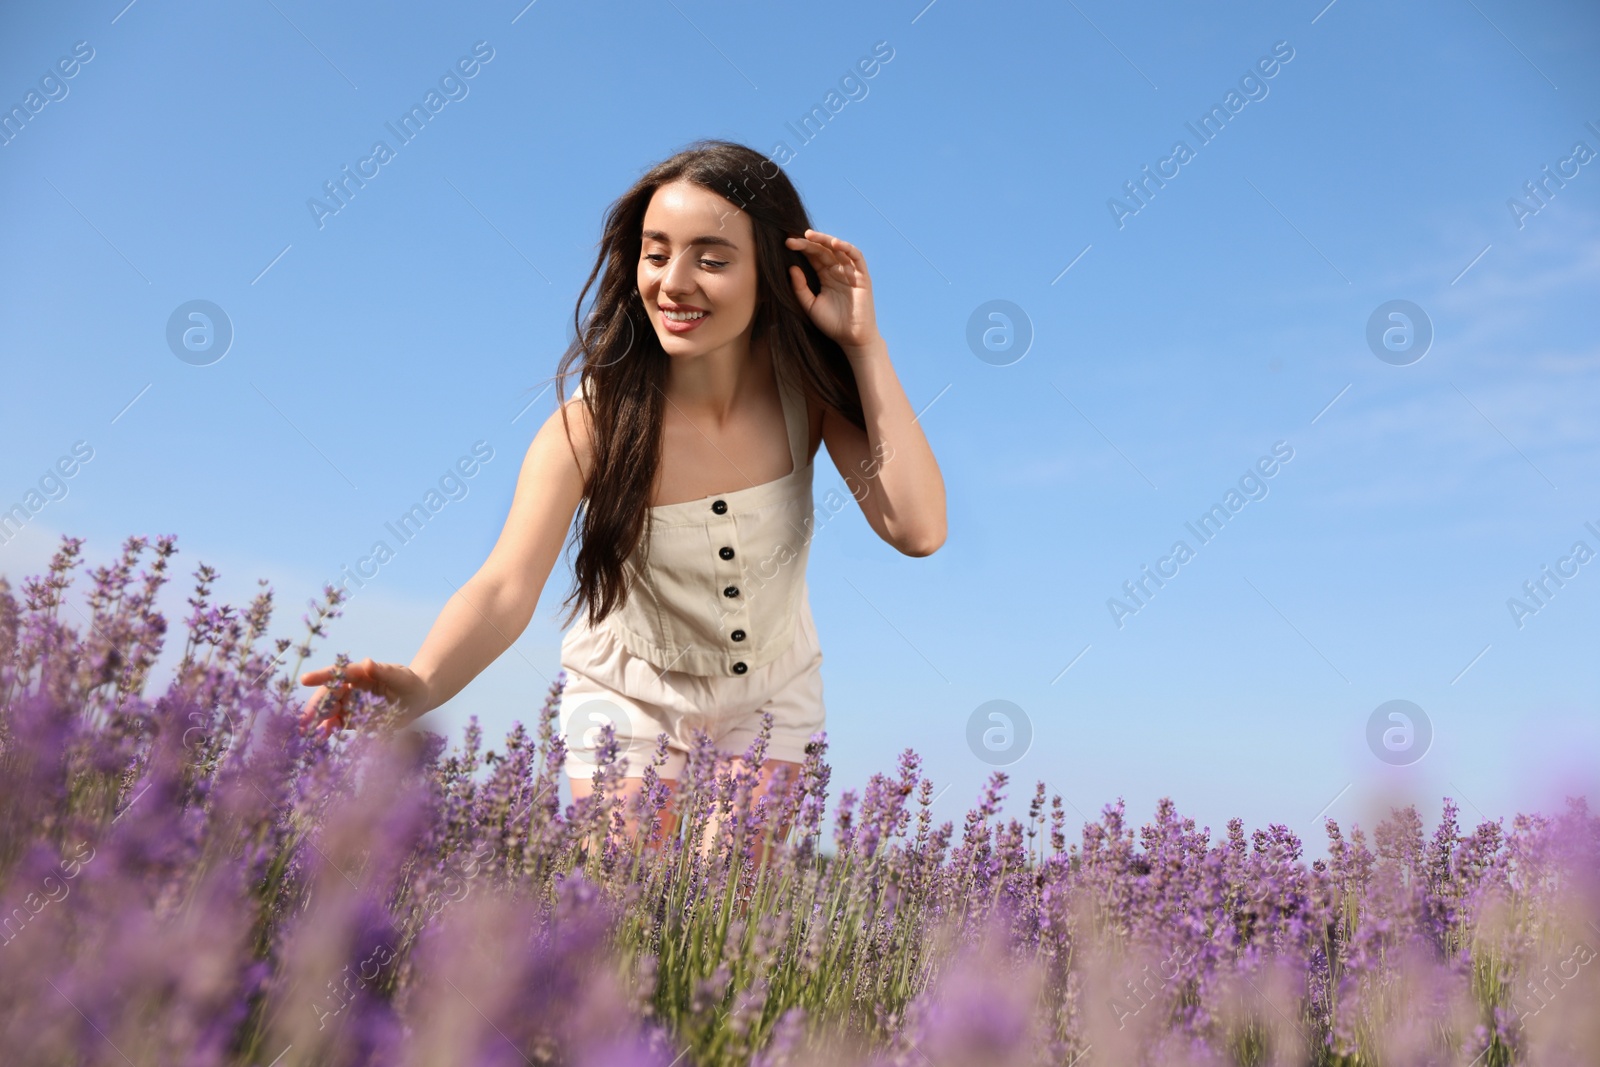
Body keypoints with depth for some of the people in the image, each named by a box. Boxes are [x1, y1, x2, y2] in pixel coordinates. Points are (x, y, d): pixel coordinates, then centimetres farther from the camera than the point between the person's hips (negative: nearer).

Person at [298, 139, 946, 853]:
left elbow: (917, 529, -29)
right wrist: (418, 686, -57)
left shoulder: (808, 387, -19)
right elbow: (505, 586, -37)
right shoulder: (593, 419, -27)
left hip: (771, 695, 2)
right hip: (630, 697, -2)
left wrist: (863, 344, -30)